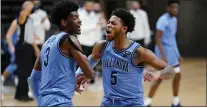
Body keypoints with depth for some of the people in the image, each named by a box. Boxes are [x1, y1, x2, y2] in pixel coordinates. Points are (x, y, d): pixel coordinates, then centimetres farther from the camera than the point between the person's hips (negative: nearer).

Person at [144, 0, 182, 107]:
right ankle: (147, 102, 1)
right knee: (160, 78, -7)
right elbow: (157, 39, -22)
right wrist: (163, 56, -27)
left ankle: (175, 102, 22)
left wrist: (177, 53, 19)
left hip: (172, 51, 9)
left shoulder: (174, 19, 10)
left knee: (177, 76, 11)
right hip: (164, 51, -9)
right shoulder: (163, 20, -18)